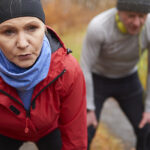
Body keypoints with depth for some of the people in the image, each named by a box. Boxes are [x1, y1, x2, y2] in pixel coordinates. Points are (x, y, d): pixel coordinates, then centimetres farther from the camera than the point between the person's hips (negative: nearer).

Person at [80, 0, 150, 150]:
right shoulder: (97, 27, -37)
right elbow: (84, 68, -27)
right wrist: (88, 109, -22)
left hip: (126, 80, 3)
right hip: (97, 79, -3)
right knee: (84, 134, -9)